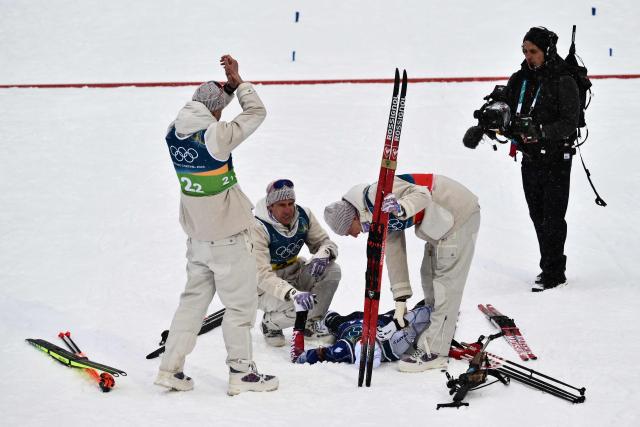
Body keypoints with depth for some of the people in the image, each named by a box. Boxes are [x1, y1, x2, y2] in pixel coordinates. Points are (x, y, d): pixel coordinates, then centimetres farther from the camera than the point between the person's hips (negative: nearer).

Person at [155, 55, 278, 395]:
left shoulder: (174, 133, -1)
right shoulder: (216, 135, -21)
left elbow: (200, 108, 18)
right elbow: (256, 112, -10)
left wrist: (228, 86, 7)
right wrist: (239, 81, 0)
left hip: (197, 234, 7)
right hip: (228, 234, -7)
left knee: (194, 298, 17)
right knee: (241, 302, 6)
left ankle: (171, 368, 17)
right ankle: (241, 372, 13)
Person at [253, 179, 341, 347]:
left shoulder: (303, 216, -9)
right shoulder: (258, 228, -27)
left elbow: (325, 242, 0)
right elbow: (262, 276, -33)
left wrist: (323, 255, -27)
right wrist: (293, 293, -48)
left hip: (294, 273, 6)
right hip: (266, 287, -6)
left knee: (332, 270, -18)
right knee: (301, 308, -32)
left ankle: (310, 324, 2)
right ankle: (271, 322, 4)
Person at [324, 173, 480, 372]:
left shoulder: (377, 193, -21)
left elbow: (422, 195, -26)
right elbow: (394, 252, 12)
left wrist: (402, 208, -46)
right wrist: (401, 299, 11)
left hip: (459, 214, -11)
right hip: (442, 220, 11)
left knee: (446, 280, -9)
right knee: (430, 274, 20)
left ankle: (433, 351, -8)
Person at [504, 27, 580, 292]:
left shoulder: (564, 83, -13)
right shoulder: (519, 80, 6)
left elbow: (569, 124, -18)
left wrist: (541, 132, -29)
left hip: (556, 161, -6)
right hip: (530, 159, 6)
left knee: (553, 218, -3)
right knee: (538, 217, 12)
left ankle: (553, 273, 5)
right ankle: (551, 267, 23)